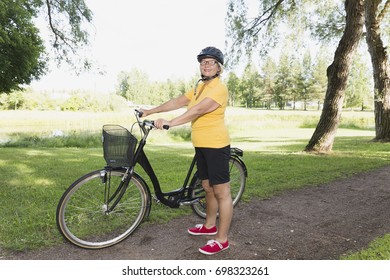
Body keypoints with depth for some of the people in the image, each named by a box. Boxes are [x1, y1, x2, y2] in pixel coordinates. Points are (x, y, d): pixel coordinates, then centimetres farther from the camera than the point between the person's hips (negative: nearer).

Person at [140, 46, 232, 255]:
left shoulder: (219, 88, -13)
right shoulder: (199, 87, 16)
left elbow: (198, 110, -27)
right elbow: (177, 102, 14)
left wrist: (170, 123, -34)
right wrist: (150, 111, 11)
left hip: (216, 145, -9)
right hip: (201, 145, 9)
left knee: (221, 192, -2)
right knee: (208, 188, 19)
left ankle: (222, 240, 7)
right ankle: (210, 225, 36)